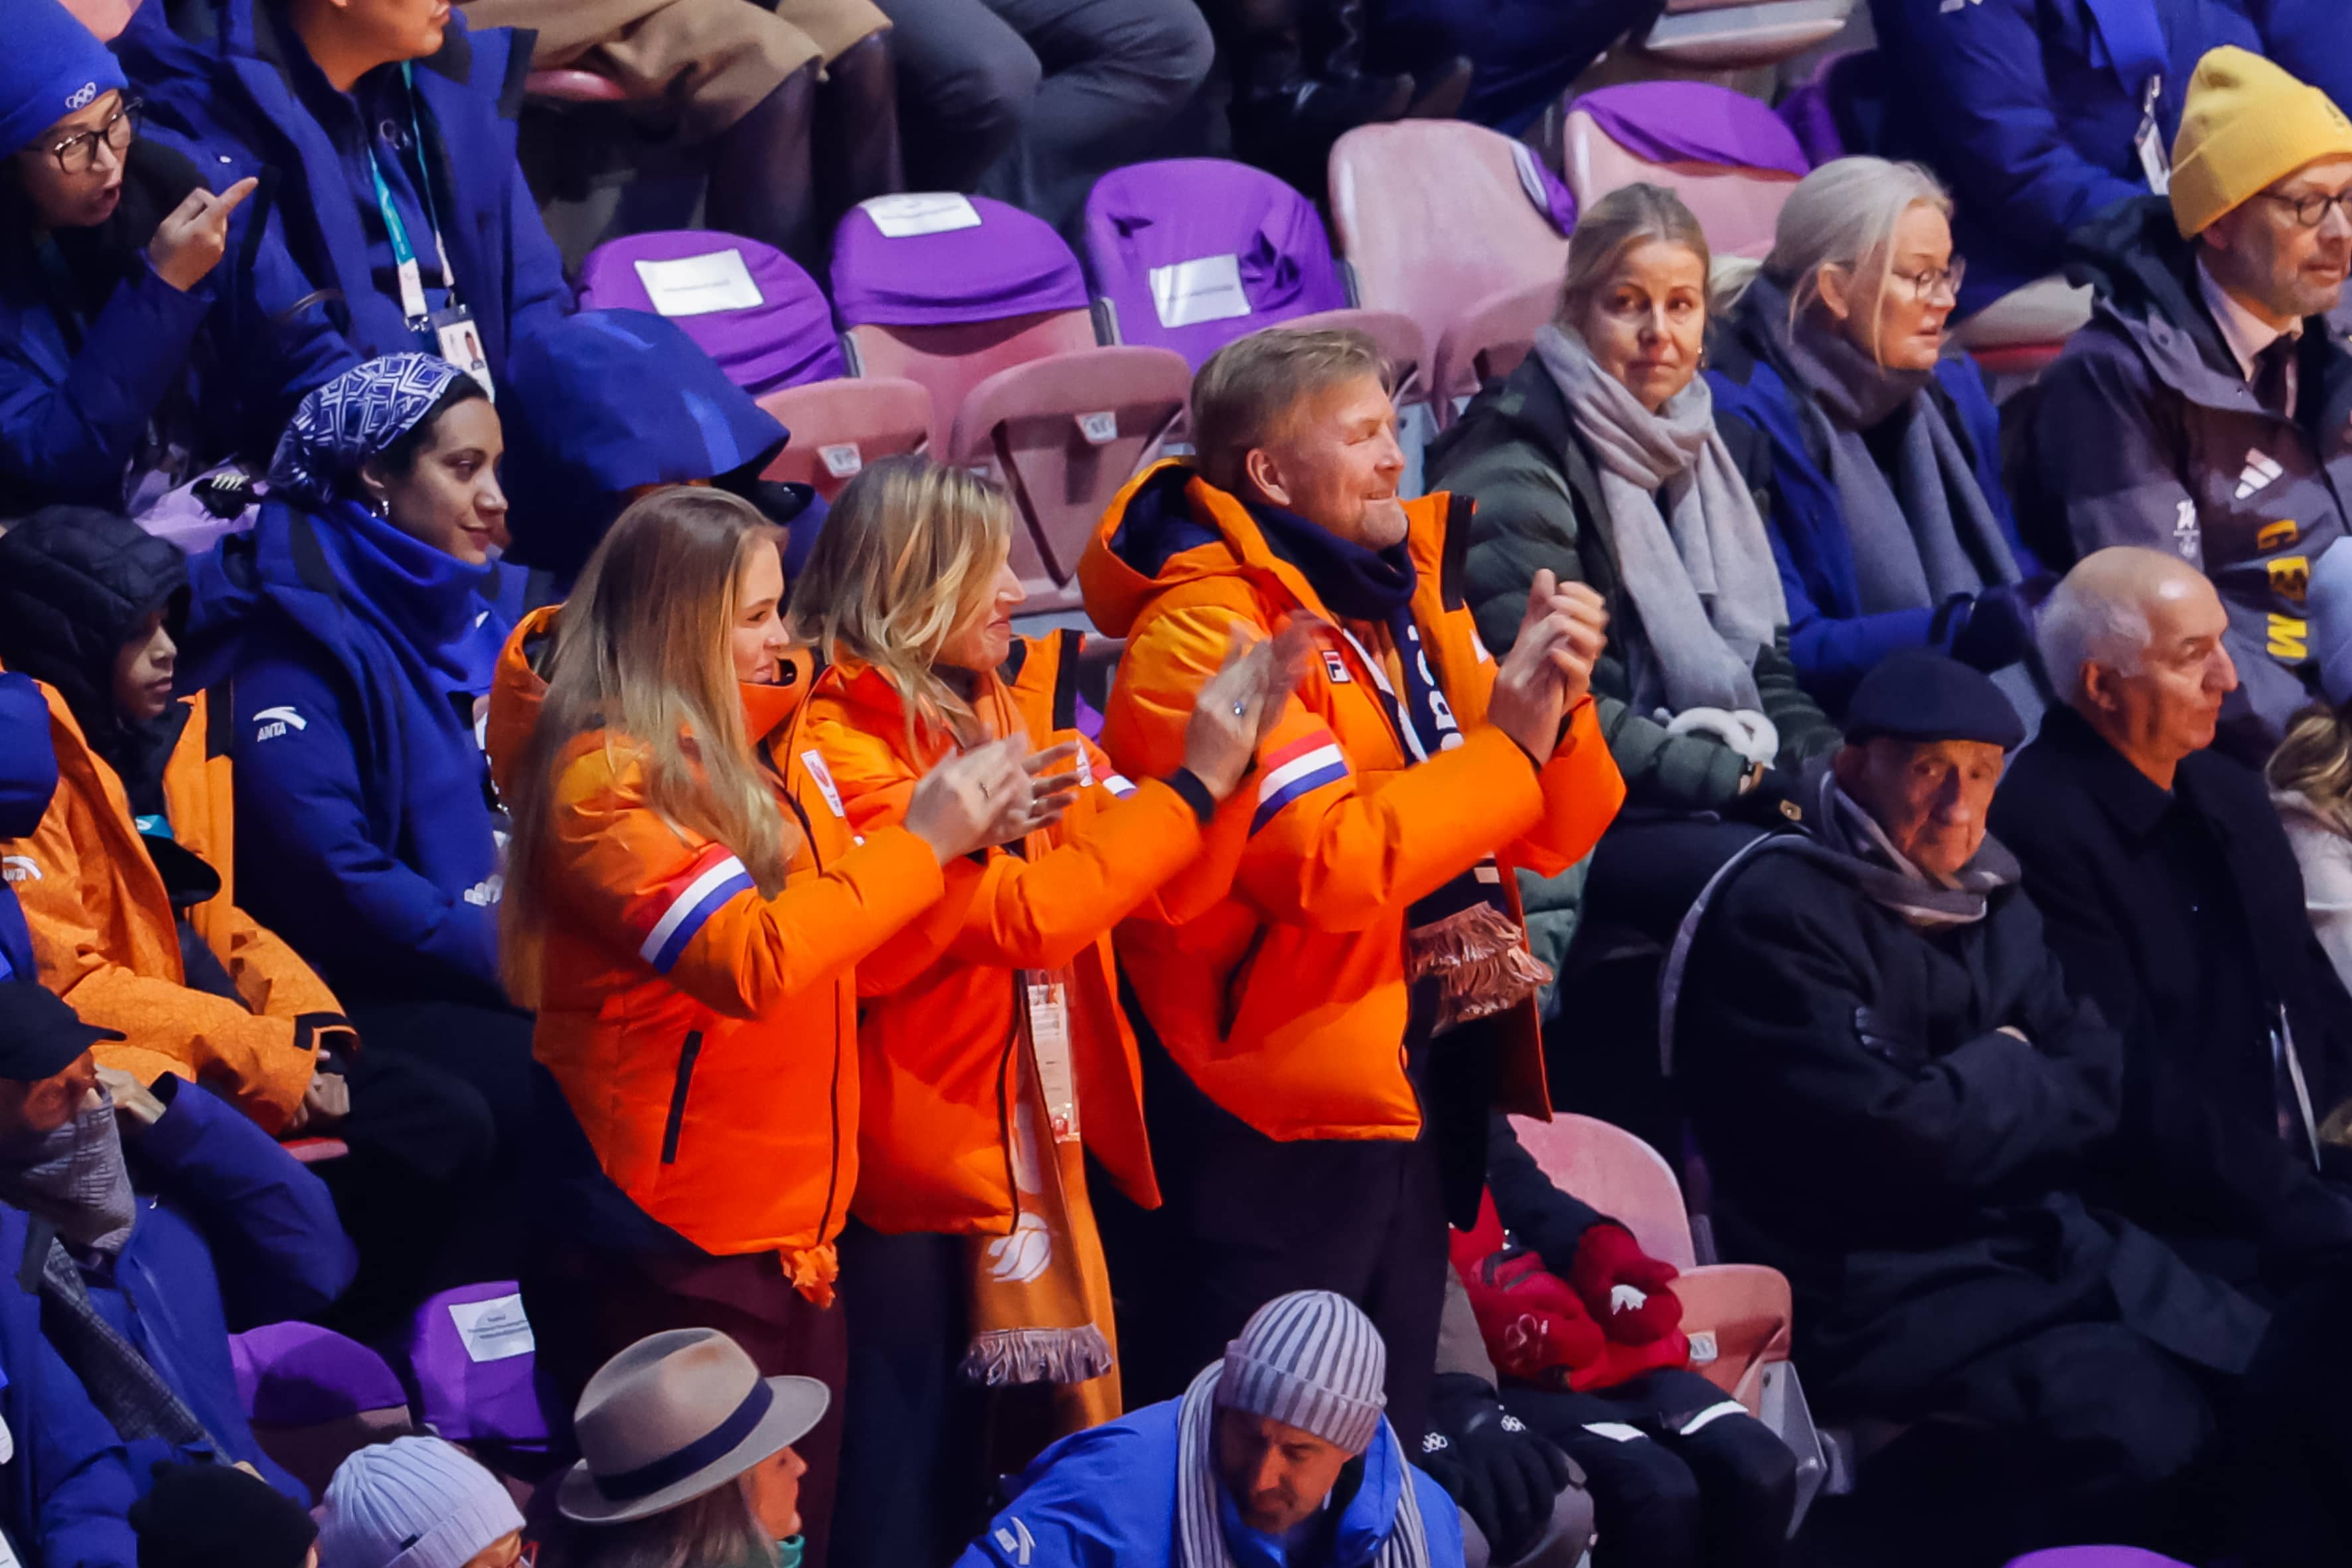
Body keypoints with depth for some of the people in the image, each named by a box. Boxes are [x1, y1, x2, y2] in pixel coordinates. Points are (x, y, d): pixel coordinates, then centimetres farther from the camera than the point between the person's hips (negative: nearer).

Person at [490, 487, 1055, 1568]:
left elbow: (833, 938, 22)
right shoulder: (604, 781, -14)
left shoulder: (748, 753, 12)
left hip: (789, 1238, 9)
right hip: (671, 1262, -9)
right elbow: (752, 959, -24)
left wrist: (964, 830, 7)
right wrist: (918, 844, -15)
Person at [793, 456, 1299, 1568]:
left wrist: (1236, 757, -5)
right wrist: (1187, 786, -19)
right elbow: (1023, 912, -23)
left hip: (1043, 1152, 8)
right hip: (921, 1177, -8)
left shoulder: (1013, 709, 10)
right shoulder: (845, 749, -15)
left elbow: (1165, 893, 10)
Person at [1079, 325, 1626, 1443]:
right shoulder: (1203, 634, -14)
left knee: (1389, 1433, 15)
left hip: (1420, 1091, 8)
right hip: (1282, 1102, -8)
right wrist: (1504, 744, -20)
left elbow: (1552, 839, 11)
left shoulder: (1399, 594, 12)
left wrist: (1555, 702, -9)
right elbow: (1326, 863, -26)